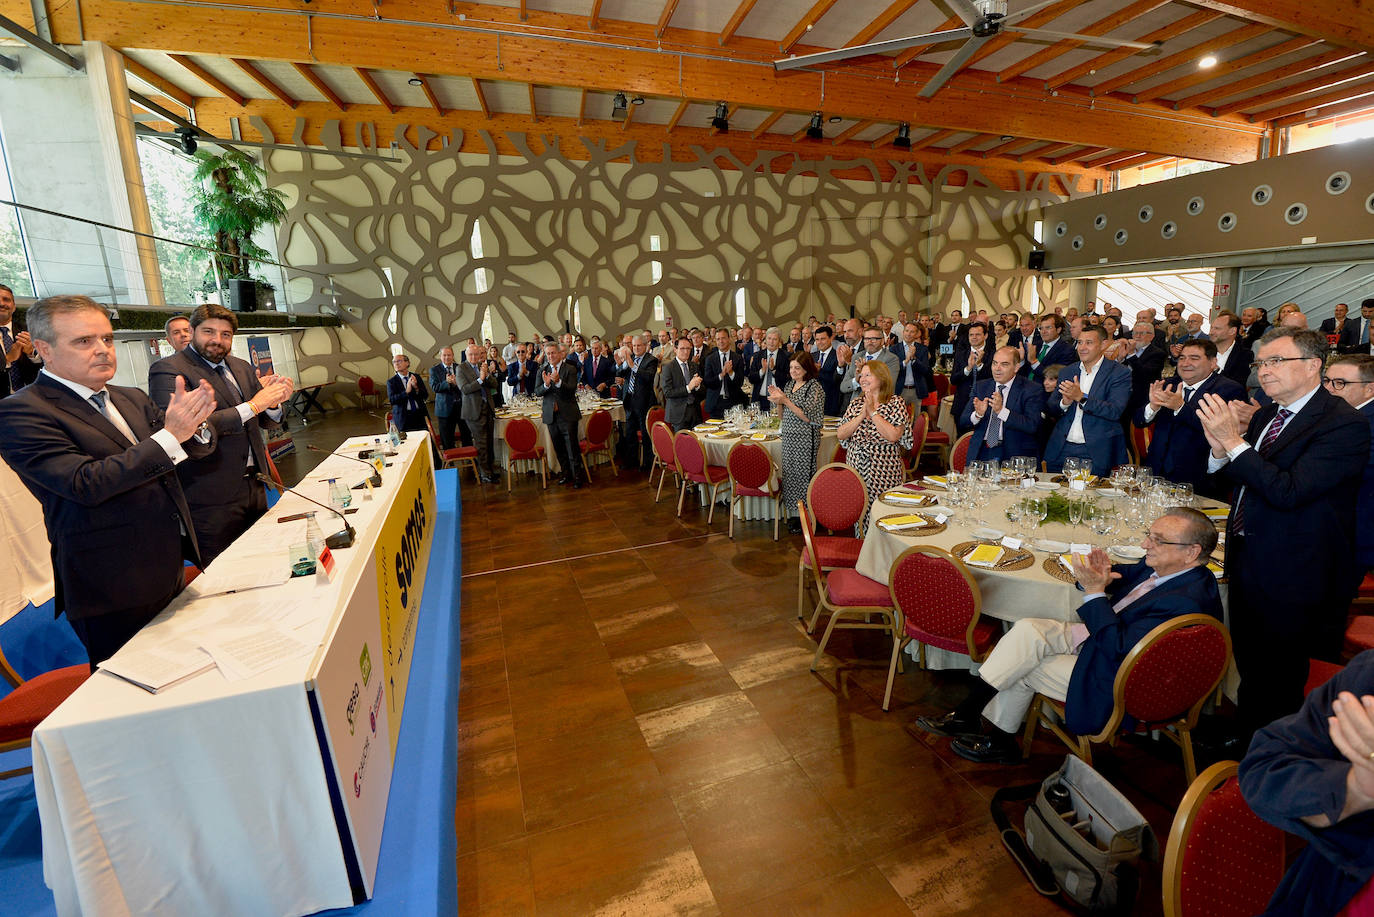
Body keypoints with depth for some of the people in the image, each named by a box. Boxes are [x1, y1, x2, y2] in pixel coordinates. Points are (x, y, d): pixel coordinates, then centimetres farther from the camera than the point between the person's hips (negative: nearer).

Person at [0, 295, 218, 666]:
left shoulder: (132, 400, 10)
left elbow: (199, 447, 5)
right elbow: (86, 483, -22)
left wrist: (193, 423, -18)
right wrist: (170, 435, -28)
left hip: (170, 569, 6)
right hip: (113, 591, -6)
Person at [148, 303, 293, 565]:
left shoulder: (241, 367, 14)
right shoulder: (167, 370, -8)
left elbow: (270, 419, 17)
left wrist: (274, 400, -7)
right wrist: (253, 405, -24)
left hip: (254, 485, 7)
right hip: (212, 498, -6)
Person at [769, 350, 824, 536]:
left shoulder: (814, 388, -10)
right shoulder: (789, 385, 12)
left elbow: (808, 417, -18)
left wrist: (785, 400, -20)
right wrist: (778, 400, -2)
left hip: (805, 440, -7)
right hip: (789, 437, 7)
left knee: (804, 475, -2)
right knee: (790, 474, 10)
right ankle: (795, 513, 21)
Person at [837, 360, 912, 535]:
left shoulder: (896, 403, -2)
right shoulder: (855, 404, 11)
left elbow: (893, 435, -17)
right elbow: (840, 434, 1)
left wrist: (873, 412, -12)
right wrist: (861, 415, -9)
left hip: (884, 471, -4)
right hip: (856, 468, 4)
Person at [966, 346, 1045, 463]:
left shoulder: (1032, 390, 1)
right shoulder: (980, 386, 13)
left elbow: (1033, 426, -11)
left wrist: (1002, 411, -22)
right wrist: (978, 414, -15)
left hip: (1014, 454, -2)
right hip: (981, 452, 3)